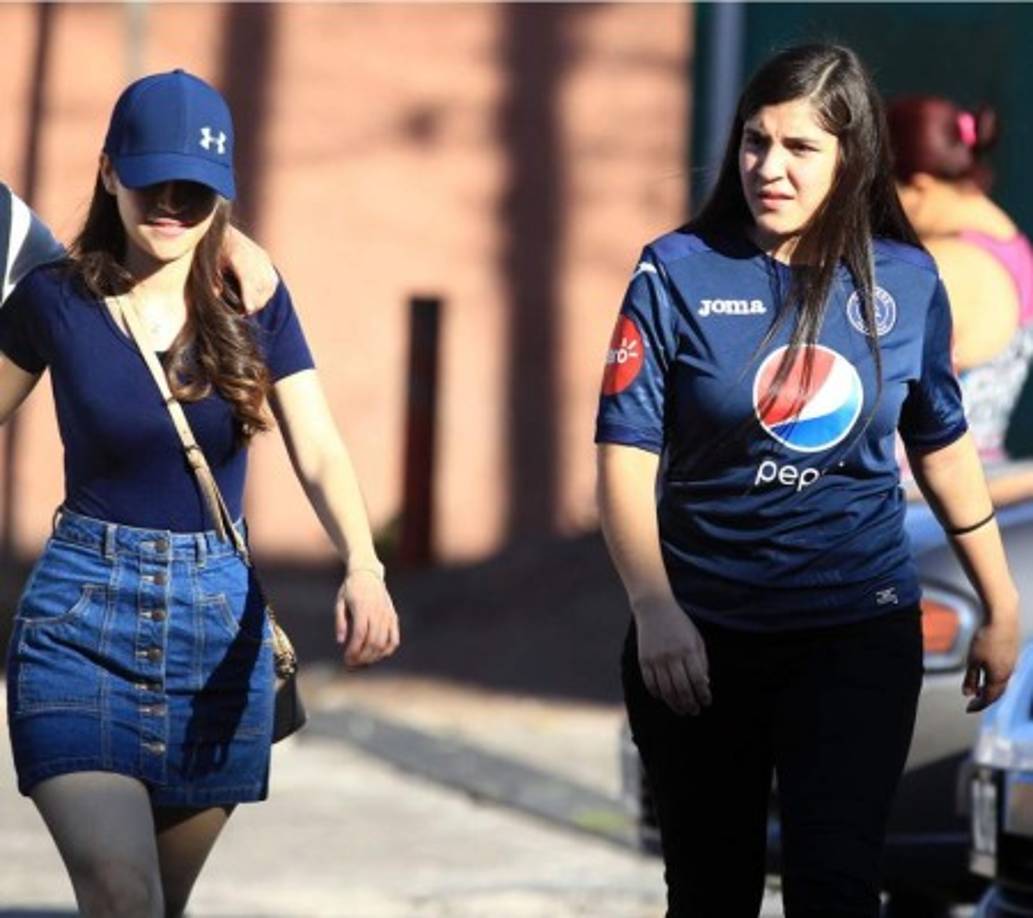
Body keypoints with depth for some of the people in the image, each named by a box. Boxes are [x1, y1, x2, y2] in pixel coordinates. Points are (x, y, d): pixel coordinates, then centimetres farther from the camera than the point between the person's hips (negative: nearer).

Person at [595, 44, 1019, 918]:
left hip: (859, 628, 0)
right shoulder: (679, 273, -8)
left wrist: (1001, 607, 15)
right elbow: (627, 457, -11)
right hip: (703, 632, 0)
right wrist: (653, 608, -25)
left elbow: (942, 447, 11)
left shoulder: (906, 280, -2)